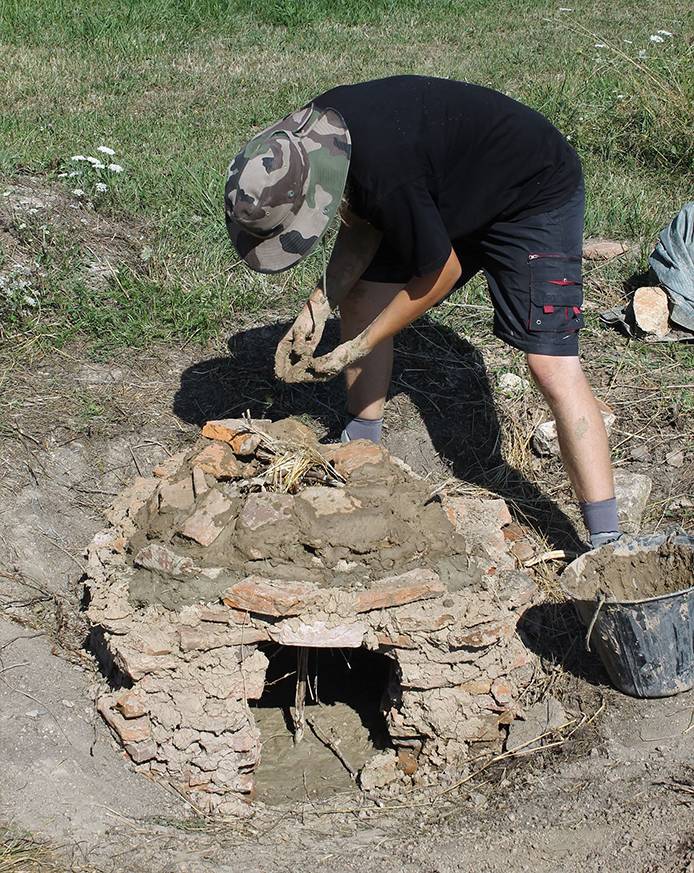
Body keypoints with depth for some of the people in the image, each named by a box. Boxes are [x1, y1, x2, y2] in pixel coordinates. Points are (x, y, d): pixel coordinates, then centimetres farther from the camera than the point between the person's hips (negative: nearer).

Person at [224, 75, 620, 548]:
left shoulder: (387, 177, -40)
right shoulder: (310, 135, -15)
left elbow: (441, 273, -24)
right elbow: (363, 224, 1)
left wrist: (355, 349, -16)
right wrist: (319, 306, -10)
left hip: (537, 195, -8)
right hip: (450, 195, 9)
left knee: (553, 366, -18)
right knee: (359, 299, 4)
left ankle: (605, 544, -15)